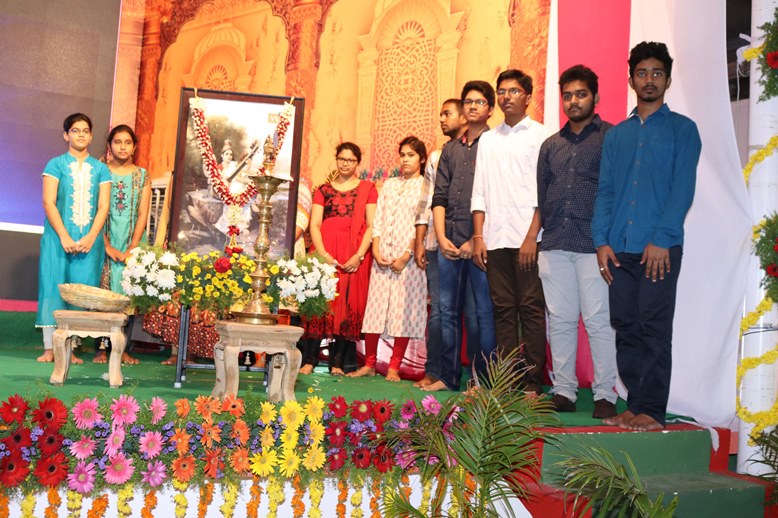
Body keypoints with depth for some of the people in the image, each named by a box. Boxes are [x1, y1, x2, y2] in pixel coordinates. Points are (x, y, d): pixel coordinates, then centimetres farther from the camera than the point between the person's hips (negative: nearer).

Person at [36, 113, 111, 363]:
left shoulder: (100, 169, 11)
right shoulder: (56, 164, 5)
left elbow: (103, 206, 4)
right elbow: (48, 202, -4)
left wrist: (91, 237, -10)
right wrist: (64, 237, -14)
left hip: (89, 239, 2)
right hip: (58, 237, -1)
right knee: (53, 287, -3)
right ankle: (49, 348, 2)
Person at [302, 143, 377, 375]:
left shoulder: (367, 189, 11)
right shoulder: (323, 190, 15)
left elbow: (371, 226, 3)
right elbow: (314, 225, 6)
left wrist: (359, 256, -10)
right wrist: (323, 255, -10)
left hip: (355, 257, -1)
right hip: (325, 253, 1)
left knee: (348, 305, -4)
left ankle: (337, 362, 1)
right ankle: (309, 359, -4)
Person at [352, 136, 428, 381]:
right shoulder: (389, 185, 17)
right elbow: (377, 221, 12)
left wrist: (407, 256, -14)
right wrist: (376, 252, -1)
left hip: (408, 258, -4)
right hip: (382, 257, 4)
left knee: (403, 310, -2)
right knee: (375, 308, 1)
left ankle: (394, 367, 4)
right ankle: (369, 364, 8)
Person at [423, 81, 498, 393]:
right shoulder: (450, 149, 18)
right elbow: (439, 197, 14)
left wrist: (477, 240, -12)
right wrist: (442, 237, 2)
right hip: (449, 242, 6)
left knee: (485, 312, -2)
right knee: (448, 311, 8)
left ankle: (484, 380, 6)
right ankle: (448, 377, 16)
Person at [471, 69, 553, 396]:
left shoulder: (541, 136, 4)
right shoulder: (488, 139, 18)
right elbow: (479, 192, 15)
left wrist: (532, 237, -12)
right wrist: (478, 237, 6)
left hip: (528, 238, -4)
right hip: (495, 239, 5)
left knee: (531, 309, -4)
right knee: (503, 310, 6)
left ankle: (533, 381, 2)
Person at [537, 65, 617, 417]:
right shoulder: (551, 145, 19)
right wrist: (544, 233, 12)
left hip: (594, 243, -5)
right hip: (555, 245, 5)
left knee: (598, 320, -4)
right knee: (559, 319, 6)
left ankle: (605, 394, 5)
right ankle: (564, 391, 14)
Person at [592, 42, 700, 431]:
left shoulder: (682, 129, 6)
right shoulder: (616, 134, 18)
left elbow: (683, 189, -4)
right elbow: (605, 190, 13)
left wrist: (661, 239, -14)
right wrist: (601, 241, 1)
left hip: (659, 248, -4)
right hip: (619, 249, 4)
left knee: (654, 330, -4)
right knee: (625, 328, 6)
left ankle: (652, 411, 3)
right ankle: (635, 405, 16)